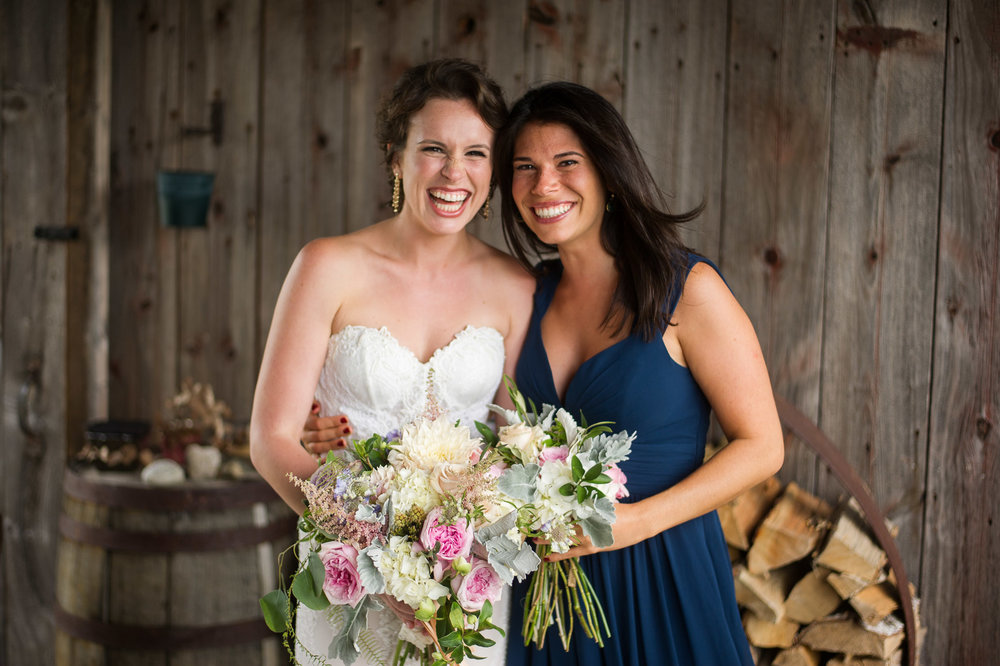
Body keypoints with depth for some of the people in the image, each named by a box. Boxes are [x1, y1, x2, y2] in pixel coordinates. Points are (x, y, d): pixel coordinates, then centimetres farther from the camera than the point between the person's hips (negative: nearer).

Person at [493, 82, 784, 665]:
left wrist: (635, 521, -20)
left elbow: (762, 447, -11)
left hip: (661, 577, -4)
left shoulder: (687, 288, -12)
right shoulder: (532, 294, 3)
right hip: (551, 580, 5)